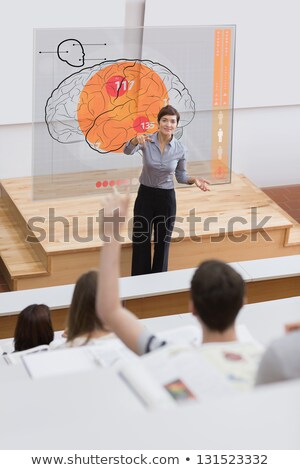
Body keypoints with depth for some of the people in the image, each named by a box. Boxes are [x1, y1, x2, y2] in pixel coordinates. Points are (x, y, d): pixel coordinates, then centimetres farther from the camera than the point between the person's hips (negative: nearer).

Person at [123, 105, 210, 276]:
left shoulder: (180, 149, -8)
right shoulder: (146, 141, -12)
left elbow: (180, 175, 5)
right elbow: (127, 151, -32)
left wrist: (194, 180, -16)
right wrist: (136, 140, -53)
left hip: (166, 198, 1)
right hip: (145, 195, -1)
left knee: (163, 243, 10)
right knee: (141, 241, 6)